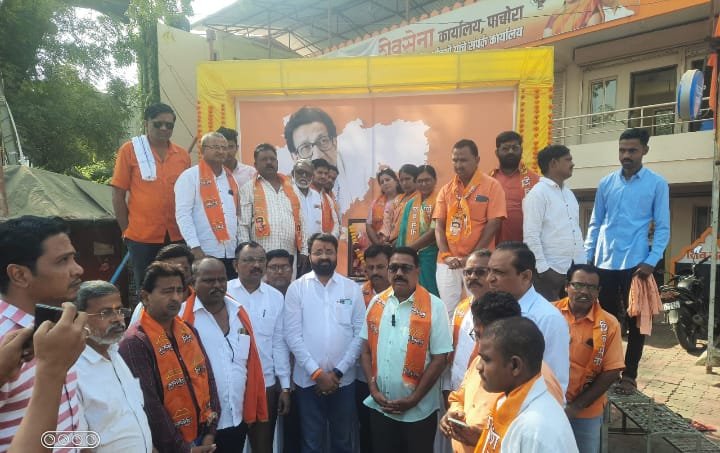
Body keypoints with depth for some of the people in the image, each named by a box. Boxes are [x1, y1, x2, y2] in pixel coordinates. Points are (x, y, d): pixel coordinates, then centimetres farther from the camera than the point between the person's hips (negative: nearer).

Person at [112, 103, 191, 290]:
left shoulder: (182, 154, 6)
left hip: (177, 236, 3)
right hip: (142, 237, -2)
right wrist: (126, 230, -1)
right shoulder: (129, 150, -3)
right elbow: (118, 194, -1)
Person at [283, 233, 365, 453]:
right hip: (308, 380, -1)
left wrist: (338, 372, -9)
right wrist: (316, 373, -11)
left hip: (344, 380, 1)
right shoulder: (296, 288, -3)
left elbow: (360, 334, -2)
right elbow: (293, 335, -7)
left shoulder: (352, 288, 1)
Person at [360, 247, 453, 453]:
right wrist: (373, 389, -3)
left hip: (418, 411, -3)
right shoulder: (377, 303, 2)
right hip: (379, 407, 4)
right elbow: (366, 350, 6)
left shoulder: (434, 306, -10)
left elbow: (439, 359, -10)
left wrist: (413, 399, -11)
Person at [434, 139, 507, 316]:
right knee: (448, 311, 7)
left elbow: (493, 225, -7)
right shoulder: (446, 189, 10)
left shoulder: (492, 186, -2)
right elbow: (439, 225, 7)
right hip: (447, 263, 4)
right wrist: (446, 255, -8)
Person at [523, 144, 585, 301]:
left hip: (574, 270, 8)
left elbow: (576, 230, 19)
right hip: (551, 270, -7)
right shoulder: (538, 193, -8)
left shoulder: (569, 193, 16)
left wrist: (582, 263, 12)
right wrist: (543, 269, -18)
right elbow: (531, 235, -15)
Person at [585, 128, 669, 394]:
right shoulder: (606, 183, 8)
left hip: (635, 263, -3)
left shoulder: (657, 184, 0)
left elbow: (663, 227, -1)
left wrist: (651, 261, -12)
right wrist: (587, 257, 4)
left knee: (635, 322, 6)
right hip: (604, 263, 3)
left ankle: (629, 375, 19)